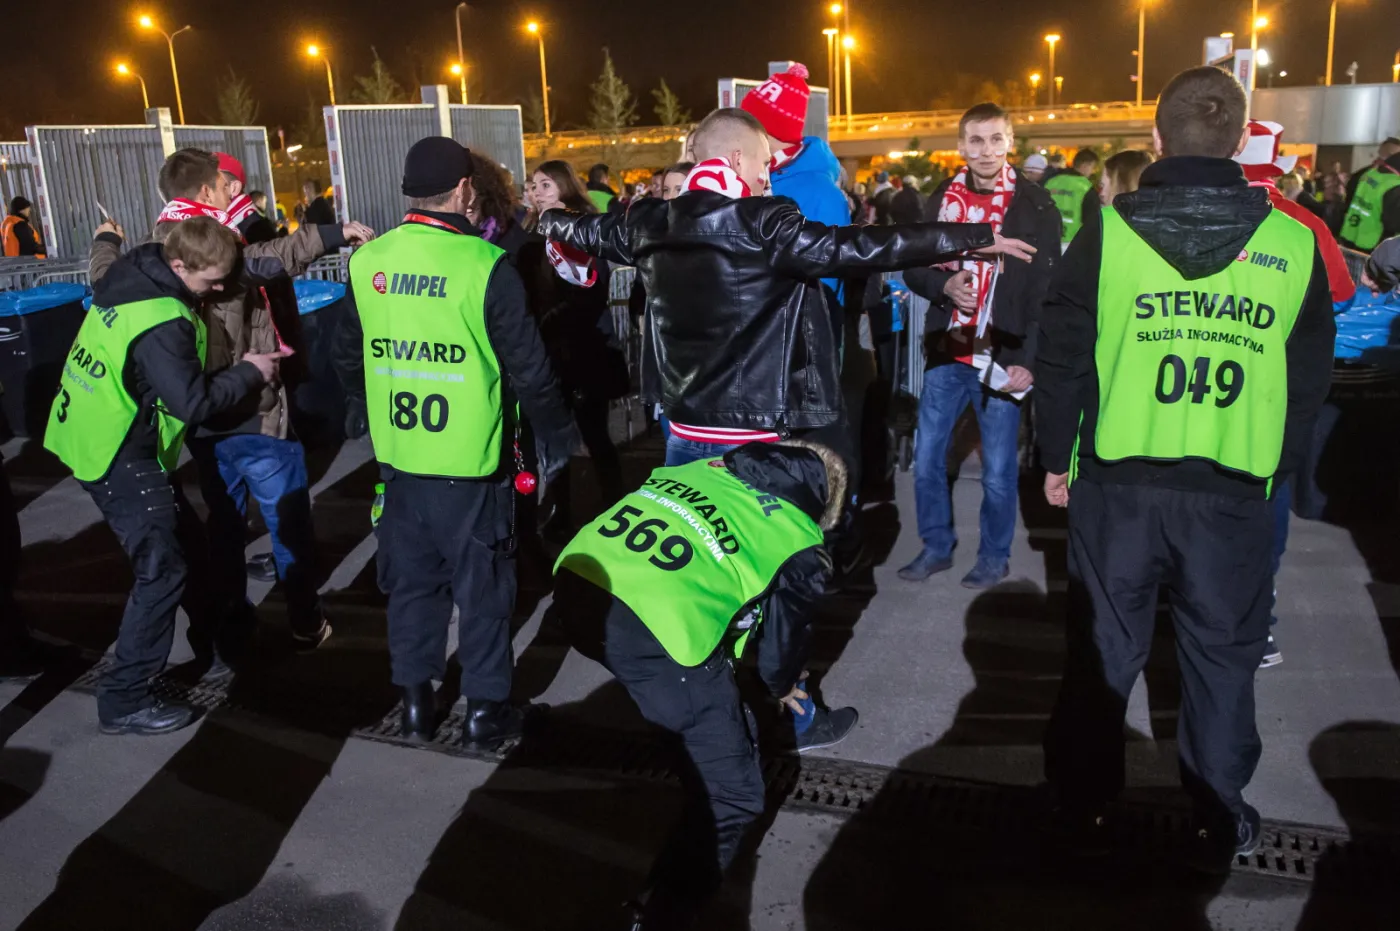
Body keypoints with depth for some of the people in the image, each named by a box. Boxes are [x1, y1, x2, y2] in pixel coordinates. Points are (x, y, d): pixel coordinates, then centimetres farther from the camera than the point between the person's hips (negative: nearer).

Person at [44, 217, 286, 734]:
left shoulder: (130, 272, -1)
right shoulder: (162, 324, -29)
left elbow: (104, 277, 21)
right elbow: (192, 402, -28)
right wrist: (248, 372, -16)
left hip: (92, 435, 10)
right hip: (118, 458, -10)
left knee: (183, 536, 21)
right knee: (162, 571, -7)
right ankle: (124, 701, 1)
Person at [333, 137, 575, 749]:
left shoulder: (368, 263, -1)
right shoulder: (484, 266, -16)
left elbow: (348, 361, 10)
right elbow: (529, 369, -12)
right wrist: (555, 439, 2)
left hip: (398, 459, 5)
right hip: (470, 464, -4)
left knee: (411, 581, 18)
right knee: (481, 588, 10)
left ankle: (415, 701, 30)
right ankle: (485, 710, 21)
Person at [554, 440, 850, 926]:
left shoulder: (702, 469, 27)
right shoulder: (800, 544, 15)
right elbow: (785, 628, 26)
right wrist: (782, 685, 50)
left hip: (576, 584, 7)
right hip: (656, 635, -7)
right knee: (733, 795, 11)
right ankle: (662, 911, 11)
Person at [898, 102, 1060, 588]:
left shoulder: (1035, 205, -5)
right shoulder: (943, 198, 6)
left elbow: (1047, 290, -8)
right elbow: (913, 268, 10)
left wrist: (1030, 360, -16)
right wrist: (943, 284, -12)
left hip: (1003, 359, -4)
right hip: (946, 354, 4)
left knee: (998, 470, 6)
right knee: (927, 460, 9)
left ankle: (994, 556, 25)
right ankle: (936, 547, 27)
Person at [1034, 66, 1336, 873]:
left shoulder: (1109, 232, -6)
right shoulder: (1293, 245, -2)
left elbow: (1063, 357, -3)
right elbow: (1311, 378, 6)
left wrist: (1057, 456, 9)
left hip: (1119, 479, 0)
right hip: (1236, 488, 1)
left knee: (1105, 648, 12)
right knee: (1222, 655, 15)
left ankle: (1085, 809, 25)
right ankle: (1219, 822, 28)